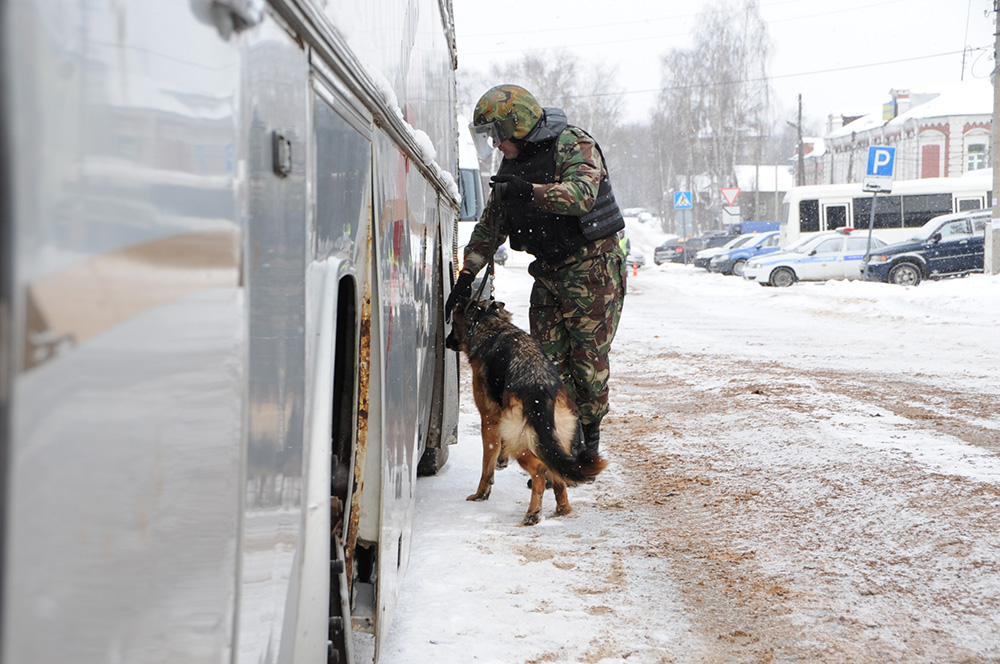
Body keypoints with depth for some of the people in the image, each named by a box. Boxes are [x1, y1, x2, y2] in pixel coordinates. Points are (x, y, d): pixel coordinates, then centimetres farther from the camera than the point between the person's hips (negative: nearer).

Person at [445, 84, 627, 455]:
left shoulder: (573, 145, -11)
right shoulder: (511, 164, 12)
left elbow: (582, 194, -29)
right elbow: (491, 225, 17)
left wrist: (531, 191, -40)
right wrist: (467, 275, 11)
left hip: (592, 265, -7)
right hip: (548, 271, 7)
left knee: (588, 359, -5)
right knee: (546, 359, -1)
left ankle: (588, 437, 9)